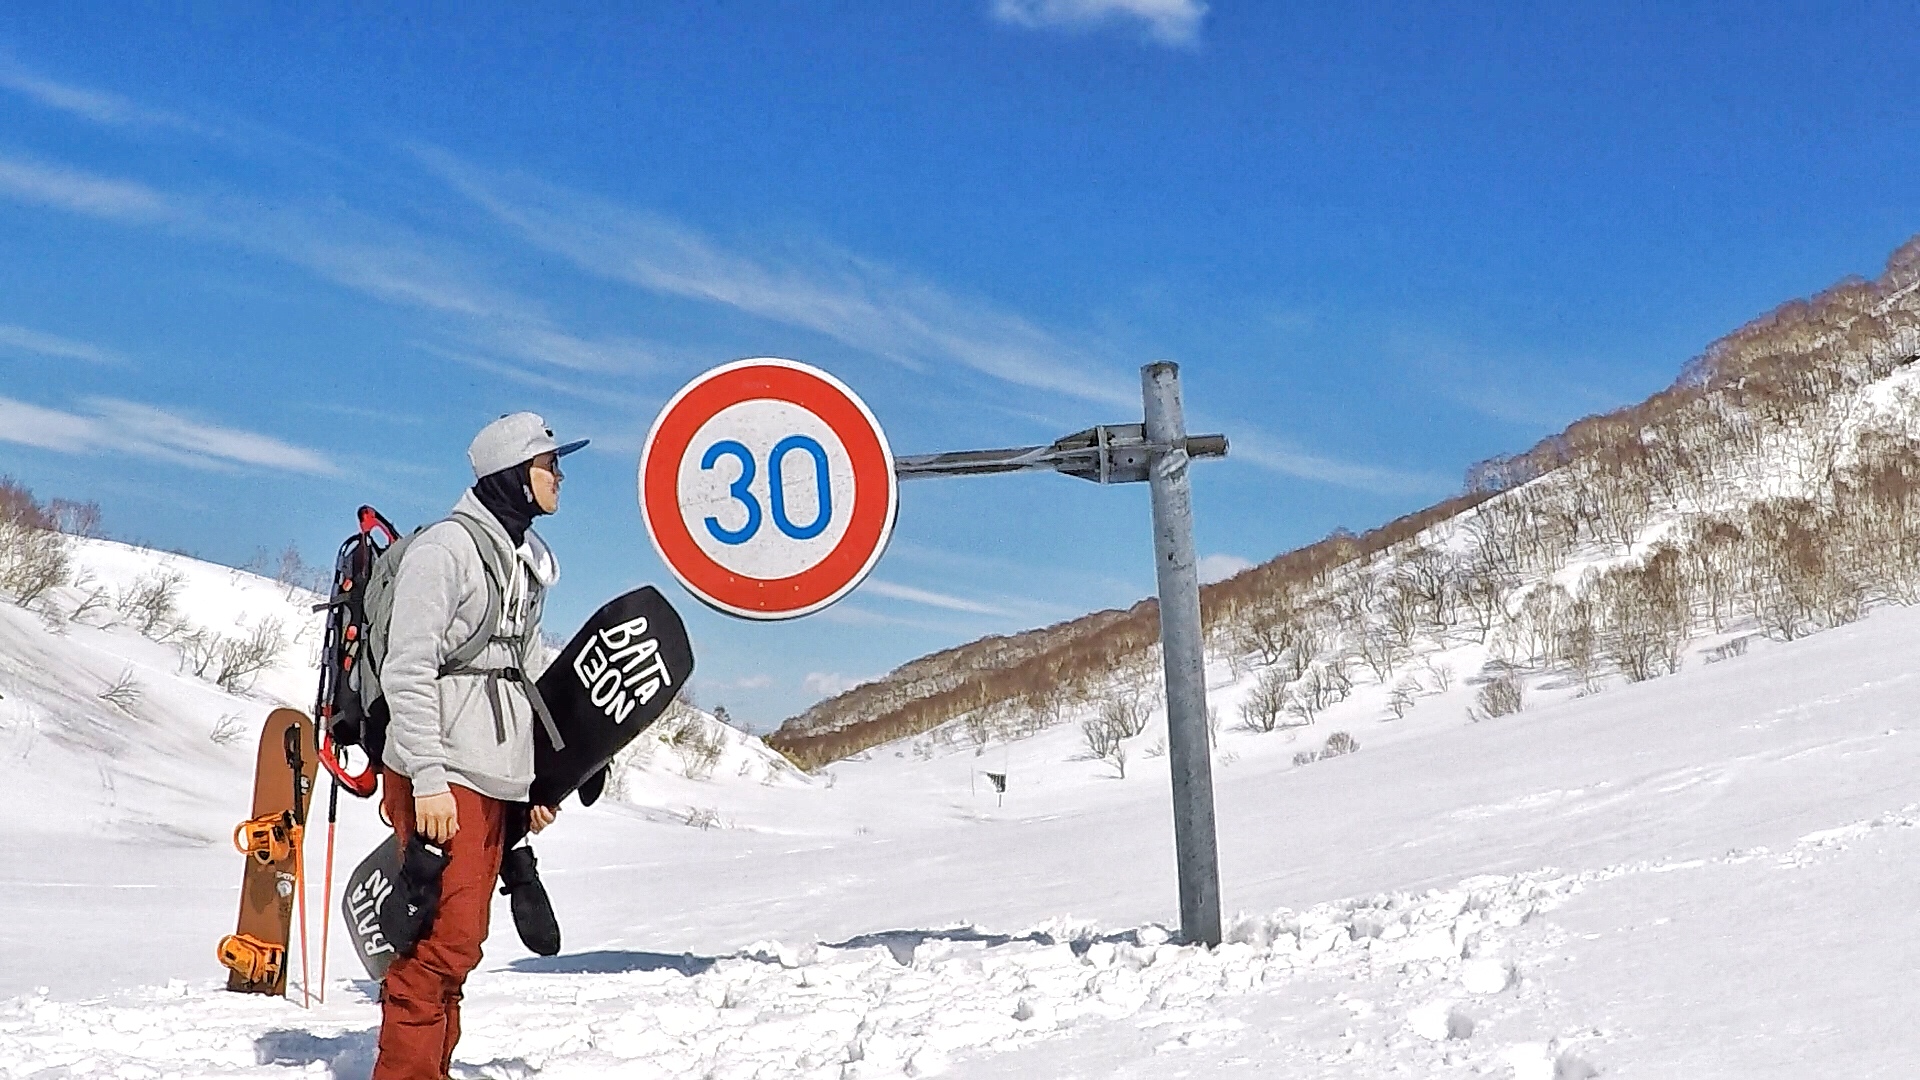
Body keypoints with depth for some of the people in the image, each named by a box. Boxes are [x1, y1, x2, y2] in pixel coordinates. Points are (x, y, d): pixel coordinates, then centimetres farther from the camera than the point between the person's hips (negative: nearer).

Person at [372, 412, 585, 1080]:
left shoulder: (524, 559, 18)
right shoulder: (445, 549, -10)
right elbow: (408, 672, -14)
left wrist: (539, 782, 19)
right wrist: (429, 780, -19)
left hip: (496, 782, 9)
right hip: (443, 778, -9)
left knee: (461, 937, 11)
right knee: (445, 938, -11)